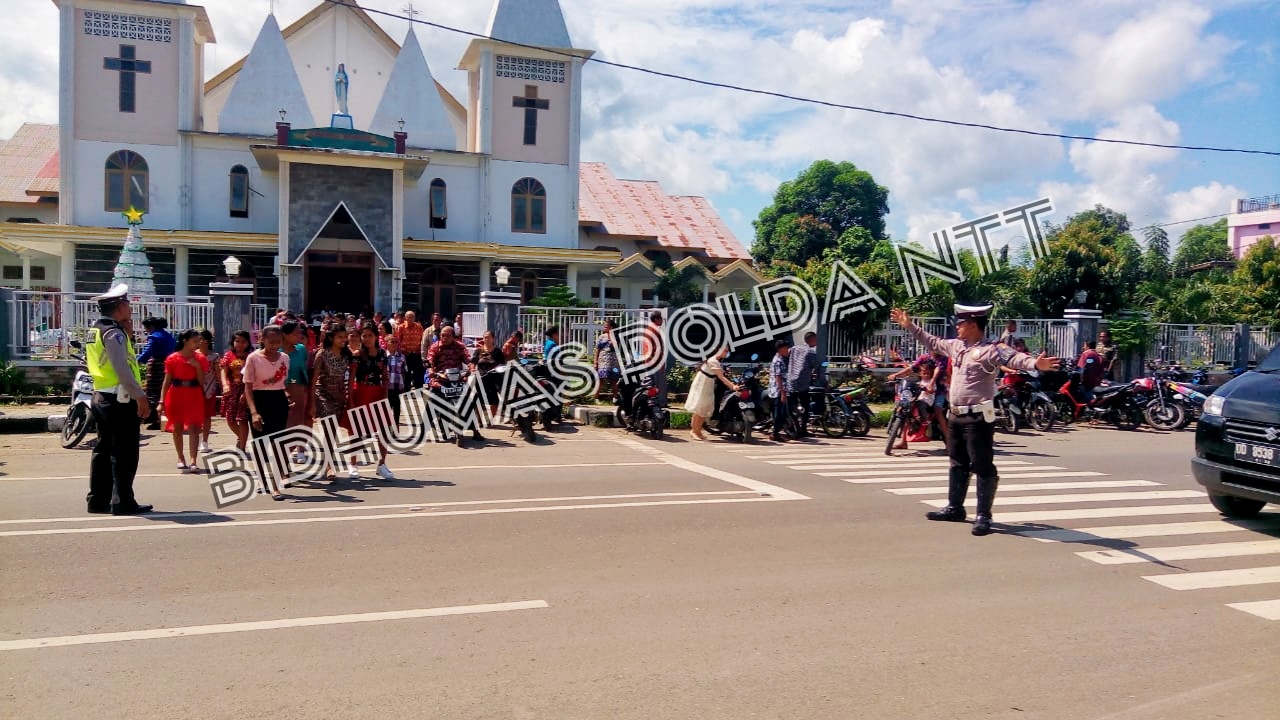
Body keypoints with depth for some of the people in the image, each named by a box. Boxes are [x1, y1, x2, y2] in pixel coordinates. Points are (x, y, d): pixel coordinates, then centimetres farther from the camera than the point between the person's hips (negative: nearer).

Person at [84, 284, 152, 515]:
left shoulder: (95, 331, 15)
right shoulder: (114, 333, -14)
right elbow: (122, 369, -23)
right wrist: (140, 396, -22)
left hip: (101, 397, 10)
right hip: (120, 400, -10)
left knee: (104, 450, 13)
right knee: (124, 453, -5)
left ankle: (97, 500, 18)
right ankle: (123, 502, -3)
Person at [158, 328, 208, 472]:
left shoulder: (200, 359, 2)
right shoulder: (173, 359, -3)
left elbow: (202, 382, 1)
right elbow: (167, 381, -2)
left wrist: (197, 366, -13)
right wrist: (162, 401, -6)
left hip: (195, 396, 1)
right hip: (176, 395, -1)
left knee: (194, 428, -5)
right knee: (177, 428, 10)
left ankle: (193, 460, -7)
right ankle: (180, 458, 25)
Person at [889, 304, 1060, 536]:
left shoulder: (991, 350, -14)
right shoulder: (956, 346, 12)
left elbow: (1015, 358, -29)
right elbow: (932, 342, 28)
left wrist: (1036, 364, -50)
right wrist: (910, 326, 33)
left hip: (978, 418, -9)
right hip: (957, 416, 9)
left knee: (983, 467, -4)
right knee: (958, 464, 18)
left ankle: (984, 516, 2)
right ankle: (955, 509, 30)